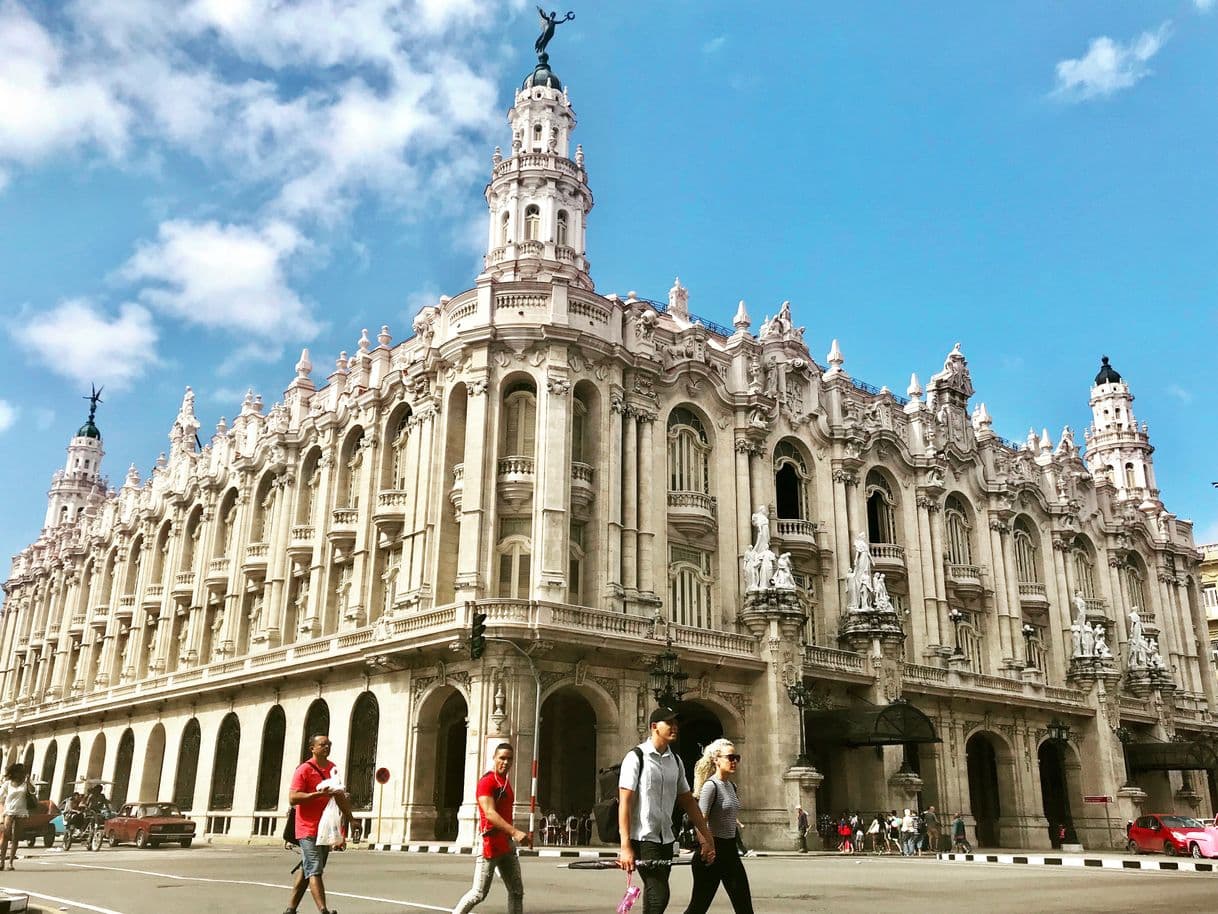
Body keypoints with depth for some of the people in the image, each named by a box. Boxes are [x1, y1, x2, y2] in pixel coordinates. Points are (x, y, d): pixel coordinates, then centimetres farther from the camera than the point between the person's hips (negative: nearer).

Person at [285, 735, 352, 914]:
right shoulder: (304, 770, -9)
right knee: (315, 871, -14)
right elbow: (293, 798, -18)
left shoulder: (332, 768, 14)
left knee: (307, 871, 13)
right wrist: (319, 794, -26)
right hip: (308, 829, -8)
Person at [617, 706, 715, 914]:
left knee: (655, 897, 11)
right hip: (643, 838, -7)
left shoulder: (675, 761, 11)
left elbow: (688, 801, 17)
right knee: (658, 896, -16)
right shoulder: (636, 757, -9)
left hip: (666, 838, 7)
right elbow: (625, 803, -13)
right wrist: (625, 846, -20)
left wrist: (706, 837, 13)